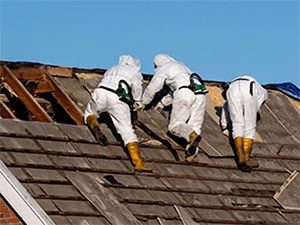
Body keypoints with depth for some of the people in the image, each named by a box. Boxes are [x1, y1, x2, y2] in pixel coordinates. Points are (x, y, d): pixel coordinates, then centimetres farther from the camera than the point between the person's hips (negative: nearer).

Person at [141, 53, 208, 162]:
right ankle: (191, 153, -14)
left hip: (184, 93, -6)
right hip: (200, 93, 6)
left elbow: (151, 90, 22)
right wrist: (163, 102, 53)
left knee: (175, 125, -2)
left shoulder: (162, 69, 15)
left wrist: (143, 103, 40)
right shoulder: (181, 66, 36)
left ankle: (192, 136, -32)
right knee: (194, 125, 5)